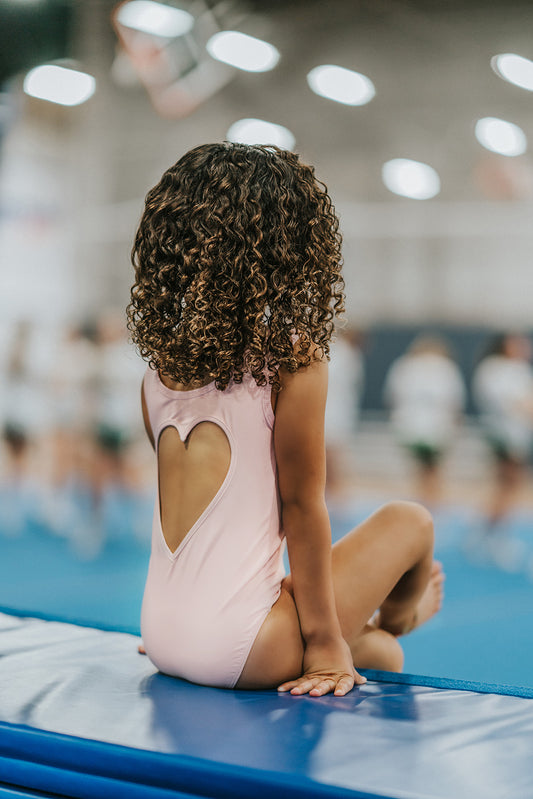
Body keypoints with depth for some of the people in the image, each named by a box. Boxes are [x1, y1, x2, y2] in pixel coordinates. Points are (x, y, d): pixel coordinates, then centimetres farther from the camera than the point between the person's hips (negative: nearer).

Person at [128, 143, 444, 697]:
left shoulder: (159, 365, 7)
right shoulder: (295, 362, -12)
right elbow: (302, 506, -9)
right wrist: (324, 642, -1)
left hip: (161, 635, 7)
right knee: (408, 522, 15)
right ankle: (393, 620, 42)